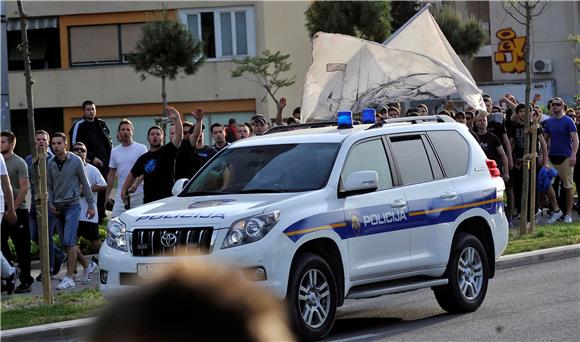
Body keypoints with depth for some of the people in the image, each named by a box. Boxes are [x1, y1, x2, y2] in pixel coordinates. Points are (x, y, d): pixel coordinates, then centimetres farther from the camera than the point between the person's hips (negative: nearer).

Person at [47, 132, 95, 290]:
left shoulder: (76, 161, -5)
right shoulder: (50, 164, 7)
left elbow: (85, 183, -1)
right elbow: (50, 187, 15)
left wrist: (91, 204, -1)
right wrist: (50, 203, 1)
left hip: (72, 205, -5)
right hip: (58, 207, 5)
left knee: (69, 242, -14)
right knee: (66, 243, 8)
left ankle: (69, 278, -15)